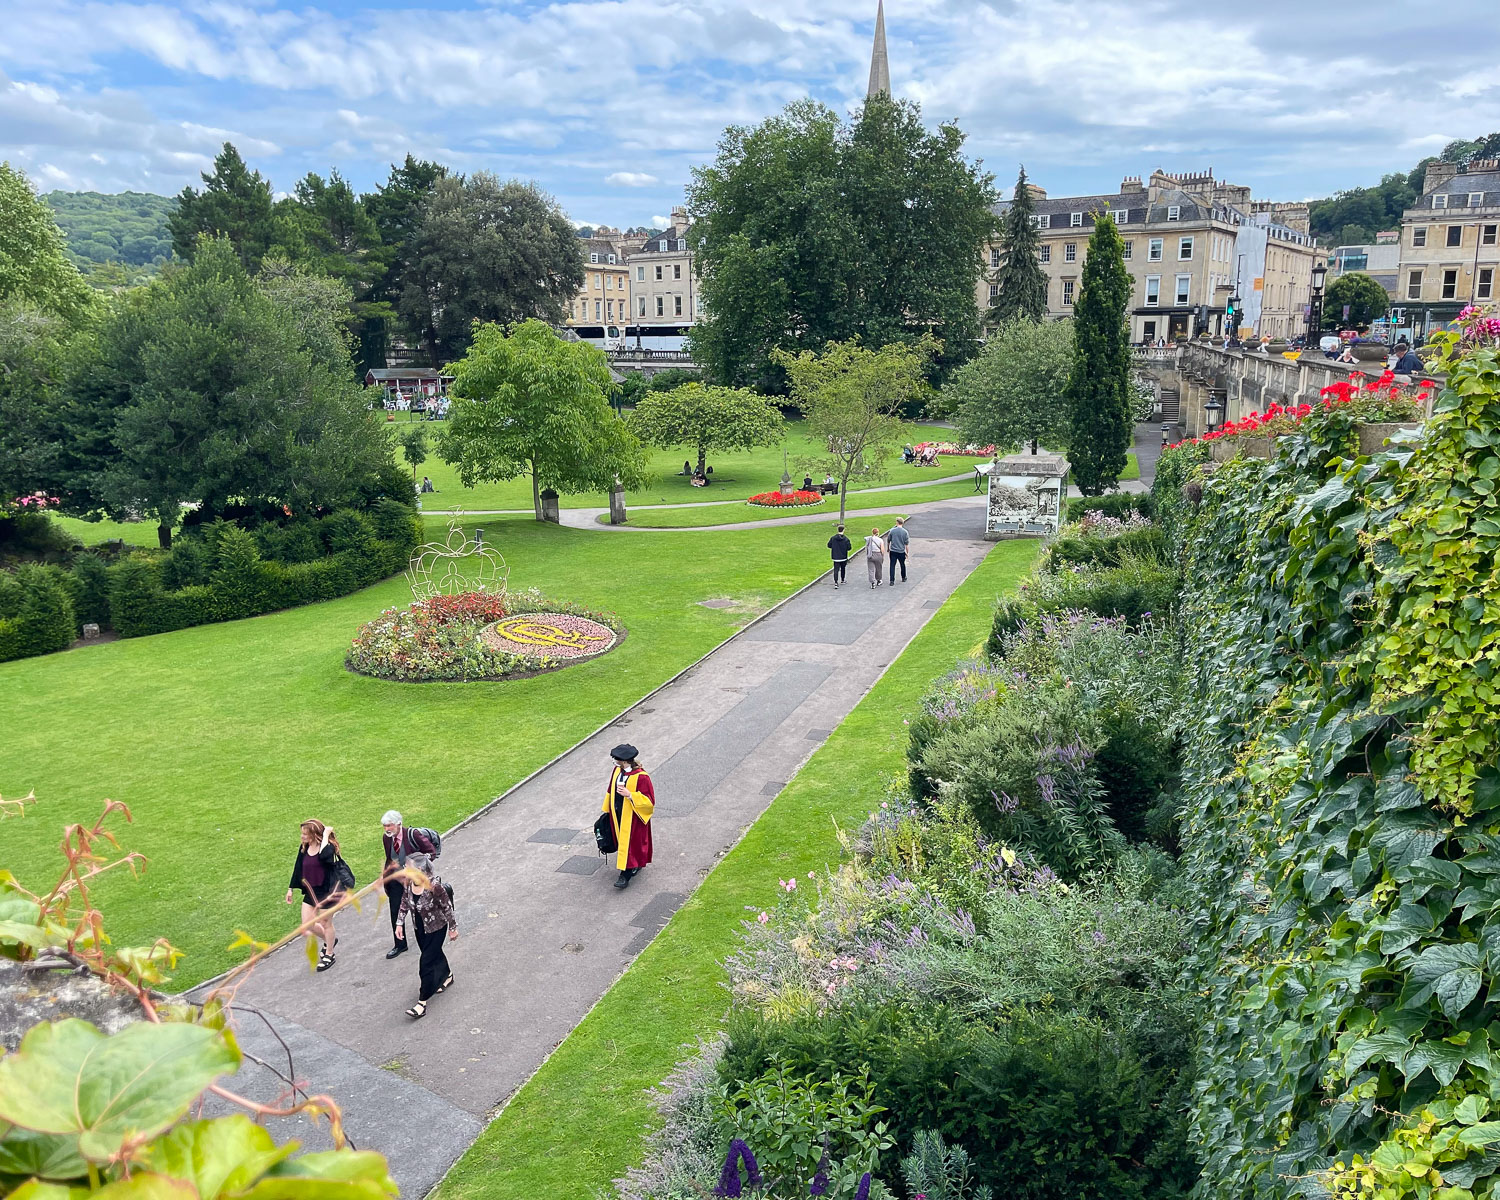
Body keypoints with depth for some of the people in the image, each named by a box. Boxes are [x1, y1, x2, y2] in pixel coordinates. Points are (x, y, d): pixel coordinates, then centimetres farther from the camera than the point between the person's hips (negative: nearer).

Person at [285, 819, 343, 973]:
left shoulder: (328, 847, -20)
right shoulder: (303, 848, 0)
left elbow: (324, 855, -45)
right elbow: (298, 868, 11)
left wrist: (326, 836, -34)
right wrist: (291, 888, 15)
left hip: (326, 891, -6)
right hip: (310, 891, 7)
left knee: (326, 923, 8)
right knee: (307, 924, 8)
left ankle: (329, 955, 30)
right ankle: (330, 939, 37)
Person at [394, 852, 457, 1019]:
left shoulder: (435, 886, -34)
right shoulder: (407, 883, -17)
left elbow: (447, 908, -21)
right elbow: (404, 903, 2)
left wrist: (453, 928, -10)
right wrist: (399, 923, 2)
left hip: (436, 928, -6)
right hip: (419, 928, 6)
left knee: (426, 963, -3)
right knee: (435, 955, 25)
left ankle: (422, 1002, 7)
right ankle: (448, 976, 53)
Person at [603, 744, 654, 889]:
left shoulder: (641, 777, -23)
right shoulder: (617, 771, -2)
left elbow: (649, 800, -20)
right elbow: (611, 790, 12)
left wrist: (629, 795, -30)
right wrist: (608, 809, 17)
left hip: (632, 817, -7)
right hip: (618, 814, 7)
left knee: (629, 843, -3)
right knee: (623, 840, 18)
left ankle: (626, 874, 5)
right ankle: (636, 864, 37)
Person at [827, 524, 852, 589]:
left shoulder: (833, 538, -7)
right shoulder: (846, 539, -11)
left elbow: (829, 545, 0)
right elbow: (849, 547, -10)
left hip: (836, 557, 0)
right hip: (843, 557, 0)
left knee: (836, 570, -3)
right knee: (843, 568, 23)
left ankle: (836, 582, -19)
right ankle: (842, 580, 37)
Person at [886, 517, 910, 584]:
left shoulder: (892, 530, -6)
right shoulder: (905, 532, -7)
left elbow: (888, 540, 4)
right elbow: (907, 544, -4)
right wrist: (907, 552, 5)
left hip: (893, 551, -1)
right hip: (901, 551, 1)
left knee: (892, 566, 1)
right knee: (902, 565, 19)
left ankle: (892, 580, -6)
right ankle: (903, 578, 34)